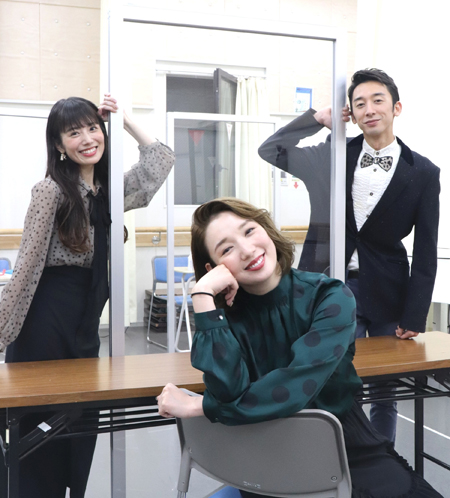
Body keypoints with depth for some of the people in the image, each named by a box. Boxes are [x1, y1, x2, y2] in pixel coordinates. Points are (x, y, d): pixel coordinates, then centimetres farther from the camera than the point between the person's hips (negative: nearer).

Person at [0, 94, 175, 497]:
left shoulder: (108, 190, 8)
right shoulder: (51, 191, -11)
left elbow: (162, 161, 15)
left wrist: (126, 120, 9)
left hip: (87, 324, 7)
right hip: (45, 322, -6)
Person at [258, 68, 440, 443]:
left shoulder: (423, 173, -3)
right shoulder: (333, 155, 1)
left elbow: (426, 251, -2)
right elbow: (269, 152, 6)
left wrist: (414, 317, -5)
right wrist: (317, 119, -4)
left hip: (387, 293, 0)